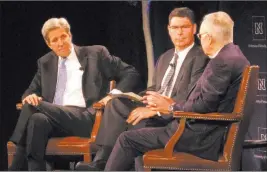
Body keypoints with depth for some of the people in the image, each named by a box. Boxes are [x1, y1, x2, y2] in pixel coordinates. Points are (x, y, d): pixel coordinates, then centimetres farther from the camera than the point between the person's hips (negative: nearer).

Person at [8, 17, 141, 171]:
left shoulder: (96, 54, 10)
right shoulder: (45, 63, 22)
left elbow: (132, 74, 8)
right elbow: (32, 90, 25)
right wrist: (31, 96, -2)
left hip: (85, 118, -4)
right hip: (53, 117, 4)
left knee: (32, 107, -29)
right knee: (38, 120, -35)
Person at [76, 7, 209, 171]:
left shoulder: (201, 58, -7)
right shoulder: (165, 57, 22)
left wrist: (155, 109, -23)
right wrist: (132, 100, 4)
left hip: (176, 116, -8)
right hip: (154, 109, 8)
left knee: (137, 123, -32)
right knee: (116, 103, -13)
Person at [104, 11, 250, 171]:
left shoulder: (222, 61, -19)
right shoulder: (234, 55, 13)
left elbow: (205, 105, -22)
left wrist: (172, 107, -6)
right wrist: (174, 104, 9)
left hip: (201, 138, -11)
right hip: (210, 133, 11)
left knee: (127, 139, -5)